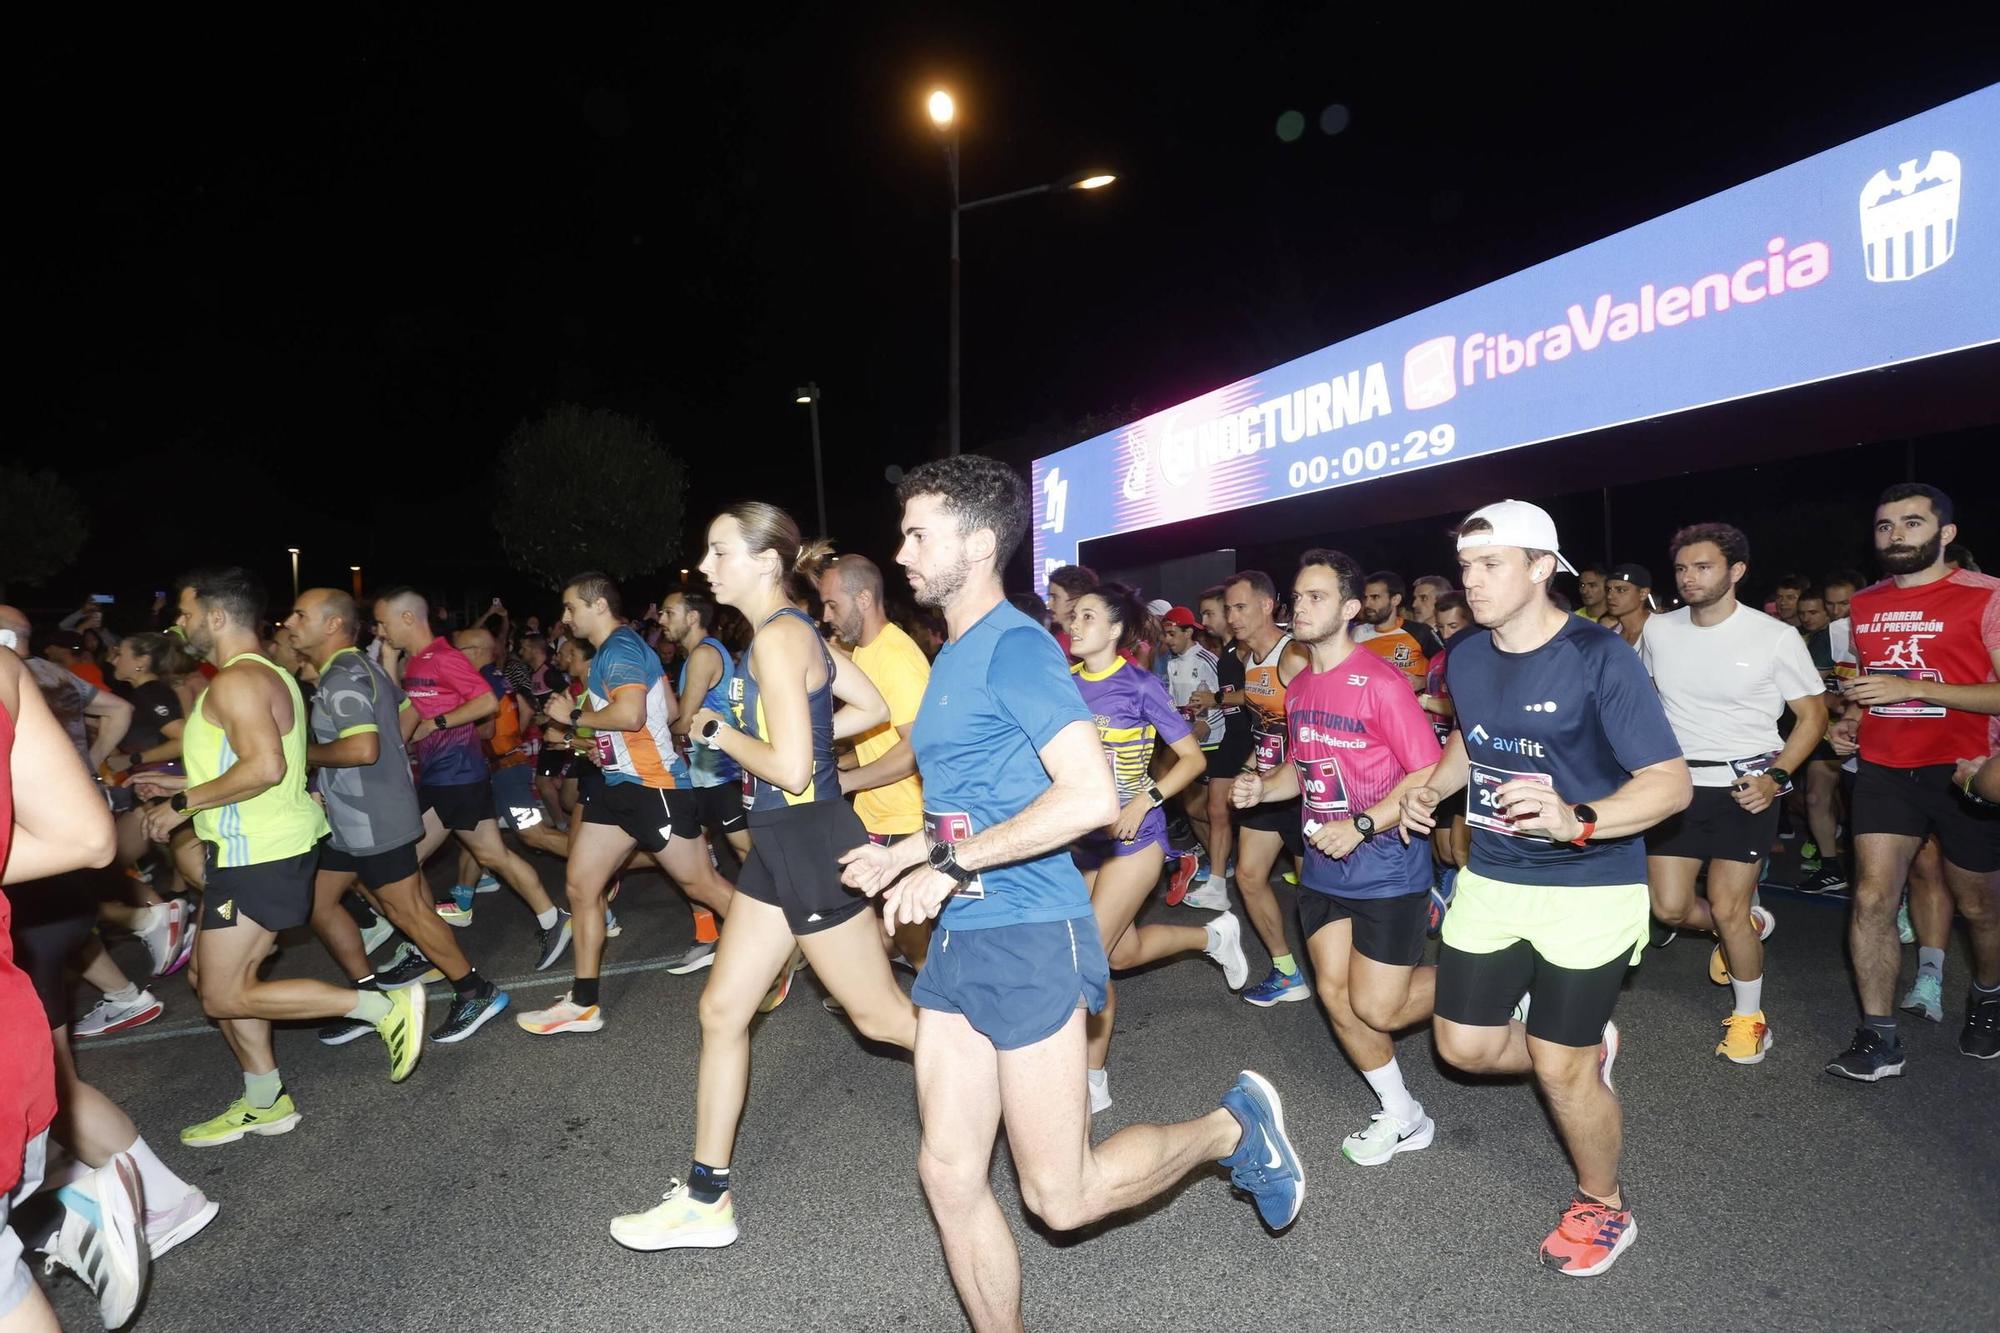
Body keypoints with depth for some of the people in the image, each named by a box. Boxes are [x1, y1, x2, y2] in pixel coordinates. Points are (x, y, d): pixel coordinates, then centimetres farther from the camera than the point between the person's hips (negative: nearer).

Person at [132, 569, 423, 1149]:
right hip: (267, 848, 10)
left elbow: (265, 767, -29)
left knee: (225, 995, -5)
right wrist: (186, 785, 19)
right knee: (214, 977, 17)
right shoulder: (269, 674, 16)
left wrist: (183, 805, -18)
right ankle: (265, 1103, 26)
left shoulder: (237, 680, -17)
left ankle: (386, 1008, -7)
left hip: (256, 855, -10)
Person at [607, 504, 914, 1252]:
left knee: (879, 1013, 6)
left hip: (811, 841, -10)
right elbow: (872, 709, 13)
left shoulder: (777, 637, -19)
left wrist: (718, 731, -10)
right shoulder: (793, 630, 9)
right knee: (722, 1011, 13)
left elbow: (788, 767, -25)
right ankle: (706, 1198, 26)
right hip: (780, 843, 10)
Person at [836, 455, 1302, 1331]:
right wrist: (904, 854, 11)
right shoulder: (952, 656, 14)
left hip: (1027, 937, -8)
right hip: (959, 939, 8)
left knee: (1062, 1196, 4)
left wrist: (951, 862, -21)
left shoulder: (1014, 646, -14)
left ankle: (1233, 1127, 25)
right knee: (948, 1177, 11)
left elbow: (1091, 797, -25)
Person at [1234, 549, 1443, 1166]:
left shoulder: (1380, 680, -17)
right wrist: (1264, 786, 0)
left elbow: (1429, 774, -18)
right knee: (1336, 996, 9)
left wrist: (1360, 826, -23)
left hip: (1385, 862, -7)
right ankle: (1402, 1118, 28)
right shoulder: (1299, 686, 8)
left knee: (1377, 1008, -4)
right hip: (1322, 864, 7)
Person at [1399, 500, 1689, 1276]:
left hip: (1589, 888, -6)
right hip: (1490, 879, 6)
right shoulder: (1465, 657, 0)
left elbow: (1672, 783, -19)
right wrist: (1432, 790, 3)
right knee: (1465, 1046, 9)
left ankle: (1602, 1206, 32)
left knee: (1560, 1068, 2)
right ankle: (1586, 1045, 40)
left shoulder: (1598, 659, -18)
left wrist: (1577, 822, -36)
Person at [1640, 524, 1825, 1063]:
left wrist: (1776, 777, -16)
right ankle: (1750, 924, 37)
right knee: (1671, 909, 3)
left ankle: (1749, 1016, 21)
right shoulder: (1658, 630, 0)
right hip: (1676, 782, 4)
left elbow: (1812, 716, -2)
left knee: (1726, 910, -4)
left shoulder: (1775, 637, -10)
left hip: (1745, 786, -4)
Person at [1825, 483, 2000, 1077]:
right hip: (1884, 770, 4)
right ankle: (1879, 1039, 3)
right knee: (1871, 899, -5)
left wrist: (1914, 688, -23)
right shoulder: (1864, 605, 9)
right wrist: (1853, 718, 5)